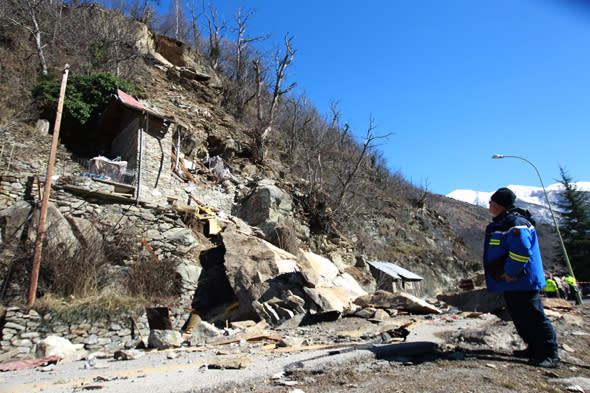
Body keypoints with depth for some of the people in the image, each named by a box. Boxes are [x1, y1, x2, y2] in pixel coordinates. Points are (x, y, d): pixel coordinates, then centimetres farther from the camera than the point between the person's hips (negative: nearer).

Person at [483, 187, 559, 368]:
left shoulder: (516, 223, -18)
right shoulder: (500, 223, 15)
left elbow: (521, 249, -29)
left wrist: (510, 273, -22)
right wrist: (506, 274, 22)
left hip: (522, 282, -11)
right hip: (510, 283, 11)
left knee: (534, 318, -4)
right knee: (520, 318, 18)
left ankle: (549, 355, 7)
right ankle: (534, 349, 30)